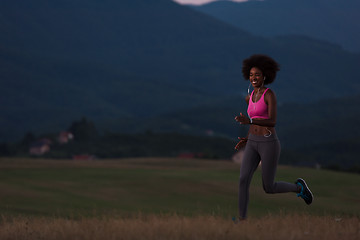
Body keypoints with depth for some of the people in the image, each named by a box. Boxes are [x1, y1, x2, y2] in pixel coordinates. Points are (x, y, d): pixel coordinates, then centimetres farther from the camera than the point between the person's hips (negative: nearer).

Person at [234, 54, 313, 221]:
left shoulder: (270, 94, -12)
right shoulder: (249, 97, 12)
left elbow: (272, 122, -22)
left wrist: (249, 121, -36)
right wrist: (247, 139, 14)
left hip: (269, 144, -6)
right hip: (253, 144, 6)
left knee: (269, 188, 3)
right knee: (243, 180, -13)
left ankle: (298, 187, 30)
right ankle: (242, 220, -12)